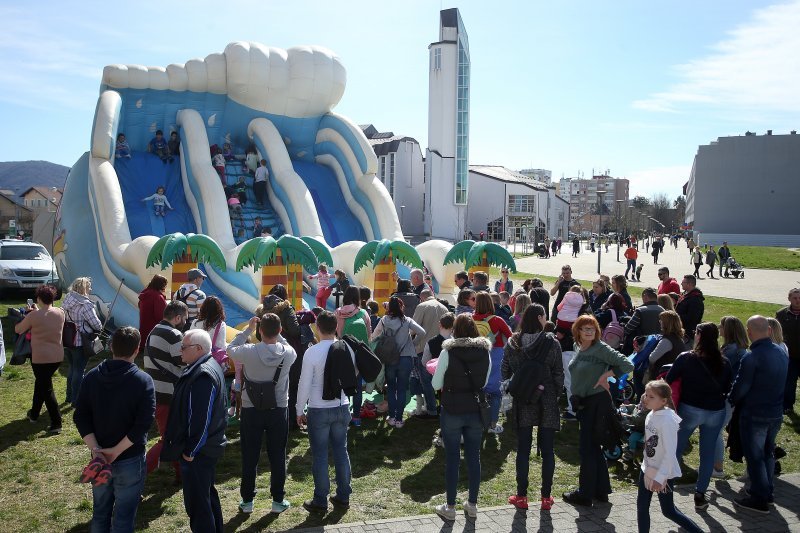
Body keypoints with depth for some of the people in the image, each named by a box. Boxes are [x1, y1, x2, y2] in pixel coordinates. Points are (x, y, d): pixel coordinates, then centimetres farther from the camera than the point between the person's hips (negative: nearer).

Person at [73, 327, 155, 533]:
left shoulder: (92, 376, -3)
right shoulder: (143, 381, -16)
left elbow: (80, 417, -5)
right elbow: (143, 423, -22)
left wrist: (95, 450, -10)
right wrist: (116, 451, -15)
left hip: (99, 457, 4)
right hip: (130, 460, -4)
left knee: (100, 512, 21)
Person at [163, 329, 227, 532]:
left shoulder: (203, 375, -24)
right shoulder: (209, 367, 9)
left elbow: (202, 419, -25)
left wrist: (190, 450, -18)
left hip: (197, 453, -11)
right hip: (208, 448, 11)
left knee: (196, 502, 0)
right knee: (208, 494, 23)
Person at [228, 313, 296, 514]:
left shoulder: (249, 351, -18)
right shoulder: (288, 353, -12)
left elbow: (230, 349, 3)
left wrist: (247, 329, 4)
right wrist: (276, 333, 6)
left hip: (251, 411, -1)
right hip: (278, 410, 1)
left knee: (249, 457, 12)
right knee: (277, 457, 11)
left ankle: (247, 500, 23)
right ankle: (278, 500, 20)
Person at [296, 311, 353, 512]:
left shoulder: (312, 352, -15)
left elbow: (304, 384, -11)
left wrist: (299, 410, 0)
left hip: (319, 410, -4)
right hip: (342, 407, 4)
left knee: (320, 455, 7)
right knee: (341, 451, 14)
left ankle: (320, 500, 16)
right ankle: (343, 496, 23)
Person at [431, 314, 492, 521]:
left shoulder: (448, 352, -12)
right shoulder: (485, 351, -1)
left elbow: (436, 384, -7)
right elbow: (485, 382, 9)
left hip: (452, 412, -3)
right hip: (476, 411, 3)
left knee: (452, 459, 6)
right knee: (474, 457, 13)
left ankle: (450, 507, 16)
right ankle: (472, 505, 25)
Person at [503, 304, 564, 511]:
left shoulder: (512, 343, -3)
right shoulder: (551, 343, -10)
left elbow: (505, 371, 3)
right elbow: (559, 374, -5)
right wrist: (557, 394, 9)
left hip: (522, 402, 2)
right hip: (547, 402, -2)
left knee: (523, 449, 10)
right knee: (547, 450, 9)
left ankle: (521, 496, 16)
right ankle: (546, 497, 17)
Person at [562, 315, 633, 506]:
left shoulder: (601, 348, -14)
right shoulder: (578, 348, 8)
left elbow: (627, 365, -18)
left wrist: (606, 375, -18)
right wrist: (574, 397, 11)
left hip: (596, 402, -8)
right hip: (582, 403, 8)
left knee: (587, 448, -2)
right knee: (593, 447, 17)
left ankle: (585, 494, 9)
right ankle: (601, 490, 29)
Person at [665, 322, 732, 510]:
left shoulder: (686, 358, -12)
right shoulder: (724, 363, -2)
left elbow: (668, 381, -10)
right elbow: (728, 389, 6)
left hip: (690, 410, -2)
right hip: (715, 412, 3)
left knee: (676, 448, 14)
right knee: (708, 453, 11)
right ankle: (700, 495, 16)